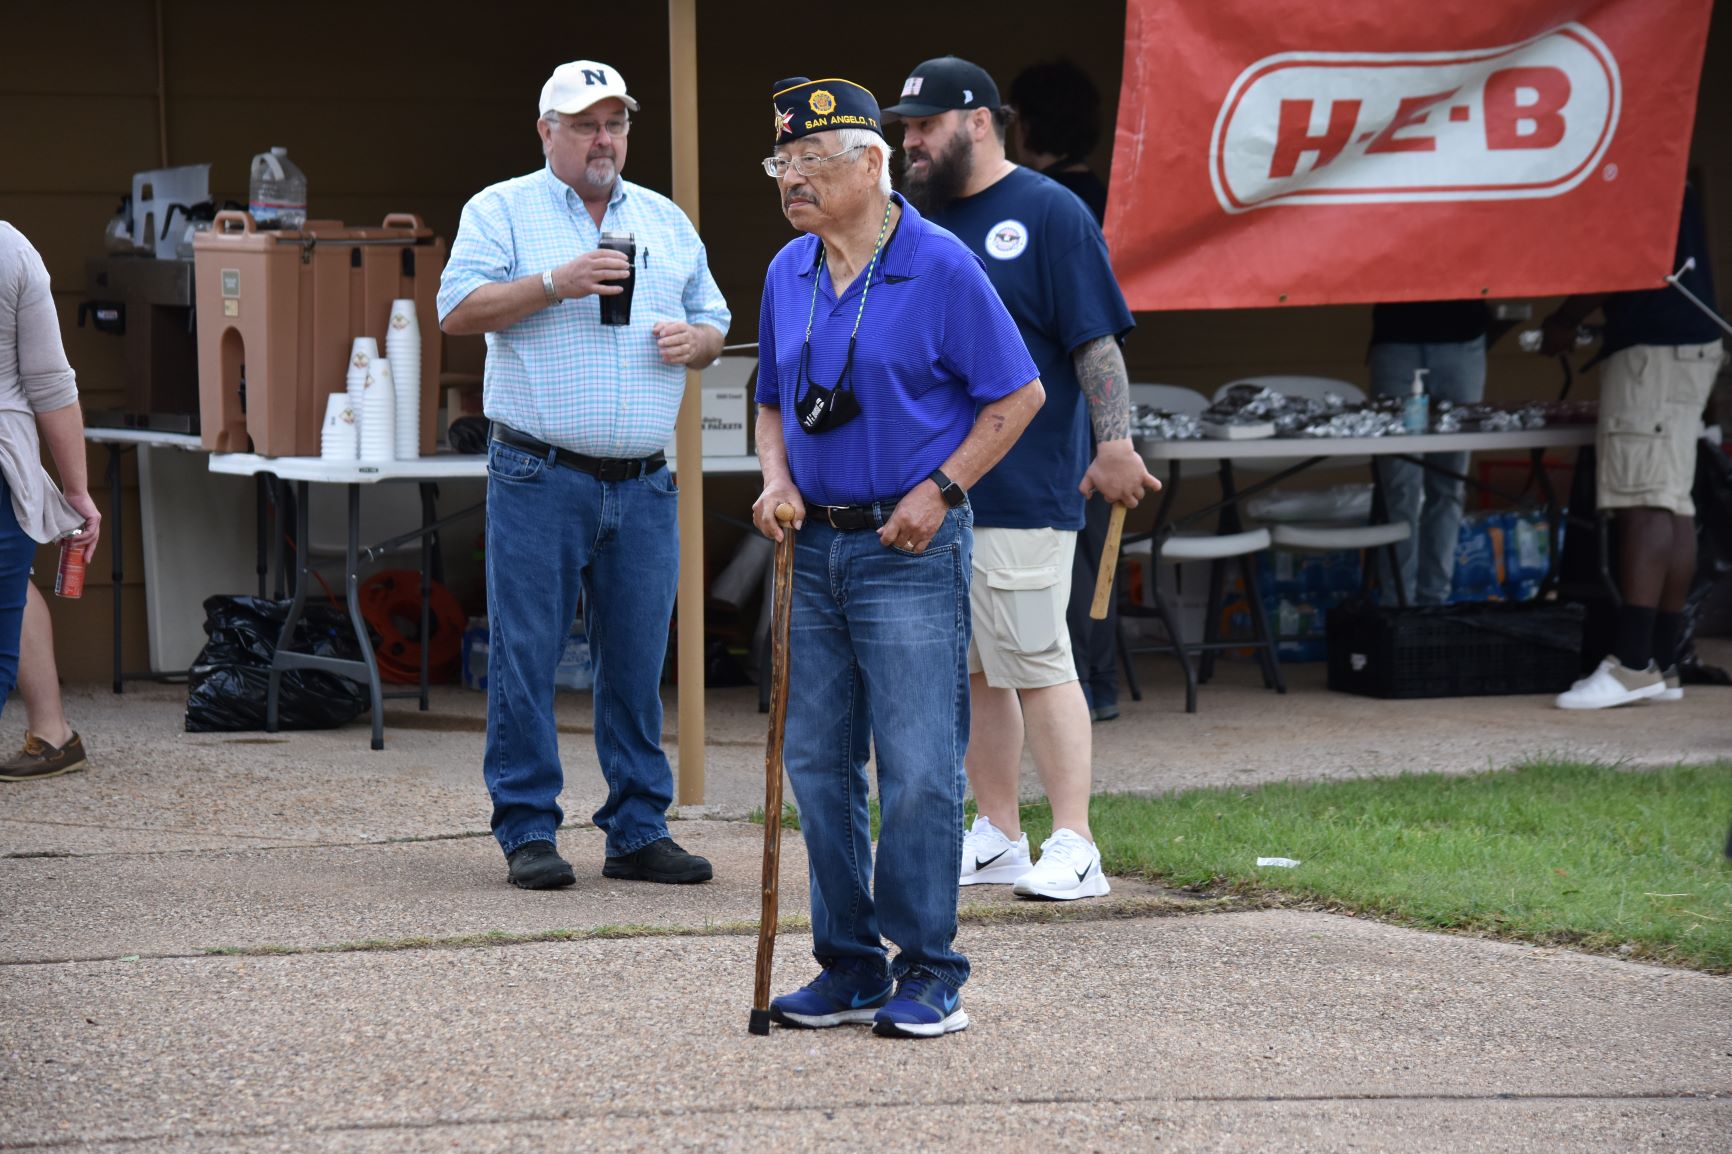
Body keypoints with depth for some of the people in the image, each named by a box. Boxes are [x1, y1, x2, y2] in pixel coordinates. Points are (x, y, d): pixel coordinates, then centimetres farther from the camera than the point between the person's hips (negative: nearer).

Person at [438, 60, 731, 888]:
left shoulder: (666, 222, 18)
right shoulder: (502, 210, 5)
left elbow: (712, 323, 22)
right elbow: (458, 309, -6)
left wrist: (694, 340, -1)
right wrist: (555, 284, -16)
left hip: (643, 485, 4)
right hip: (538, 478, -4)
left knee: (637, 662, 5)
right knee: (526, 657, -4)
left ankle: (638, 830, 11)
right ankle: (527, 831, 2)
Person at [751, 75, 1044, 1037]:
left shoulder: (939, 267, -8)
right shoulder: (787, 275, 11)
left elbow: (1017, 395, -4)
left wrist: (938, 489, -11)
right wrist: (778, 481, 2)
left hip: (910, 550, -6)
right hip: (814, 550, 6)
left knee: (918, 769, -7)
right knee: (817, 766, 7)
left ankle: (929, 975, 0)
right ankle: (849, 967, 16)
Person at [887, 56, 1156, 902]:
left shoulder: (1049, 214, -4)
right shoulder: (913, 221, 16)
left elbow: (1096, 343, -8)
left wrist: (1115, 443, -18)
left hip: (1023, 491, -7)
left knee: (1036, 665, -9)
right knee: (971, 672, 10)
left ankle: (1073, 847, -7)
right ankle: (997, 839, 17)